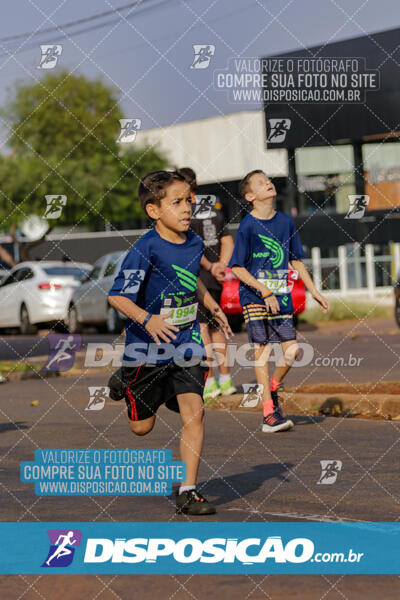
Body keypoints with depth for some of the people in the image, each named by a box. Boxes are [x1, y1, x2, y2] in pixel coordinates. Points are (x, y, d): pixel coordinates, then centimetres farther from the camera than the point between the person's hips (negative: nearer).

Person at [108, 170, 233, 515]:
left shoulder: (194, 243, 2)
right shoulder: (146, 249, -18)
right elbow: (117, 296, -23)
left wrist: (213, 307, 18)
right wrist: (147, 320, -38)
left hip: (187, 346, 4)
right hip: (147, 351, -4)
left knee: (194, 412, -12)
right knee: (142, 426, 11)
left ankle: (188, 491, -3)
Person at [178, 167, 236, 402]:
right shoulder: (214, 212, 11)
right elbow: (228, 243, 8)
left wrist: (210, 267, -10)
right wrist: (220, 266, -4)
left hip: (195, 277, -7)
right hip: (214, 279, 7)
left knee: (200, 327, -4)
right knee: (215, 326, 15)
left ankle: (210, 382, -7)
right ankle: (225, 379, 15)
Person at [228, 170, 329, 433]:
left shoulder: (285, 221, 7)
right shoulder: (248, 226, -8)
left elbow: (296, 260, 17)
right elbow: (238, 268, -9)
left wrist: (315, 292, 16)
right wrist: (265, 291, -16)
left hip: (281, 296, 5)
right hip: (254, 295, -5)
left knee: (292, 350, -2)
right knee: (262, 349, -4)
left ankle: (272, 389, 24)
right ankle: (269, 413, -1)